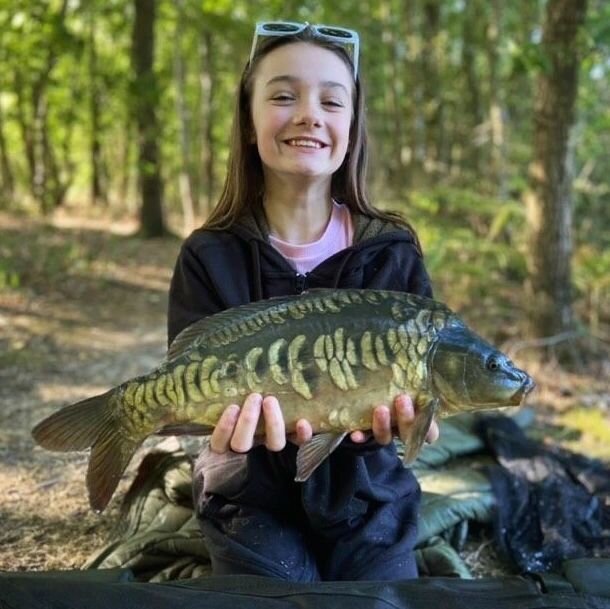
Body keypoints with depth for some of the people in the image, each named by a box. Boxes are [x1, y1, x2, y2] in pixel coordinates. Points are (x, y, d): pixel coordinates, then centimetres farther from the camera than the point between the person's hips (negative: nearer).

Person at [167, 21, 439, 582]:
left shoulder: (393, 253, -5)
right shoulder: (210, 258, -8)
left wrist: (397, 413, -33)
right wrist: (239, 425, -36)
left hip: (367, 499, 1)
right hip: (256, 500, -1)